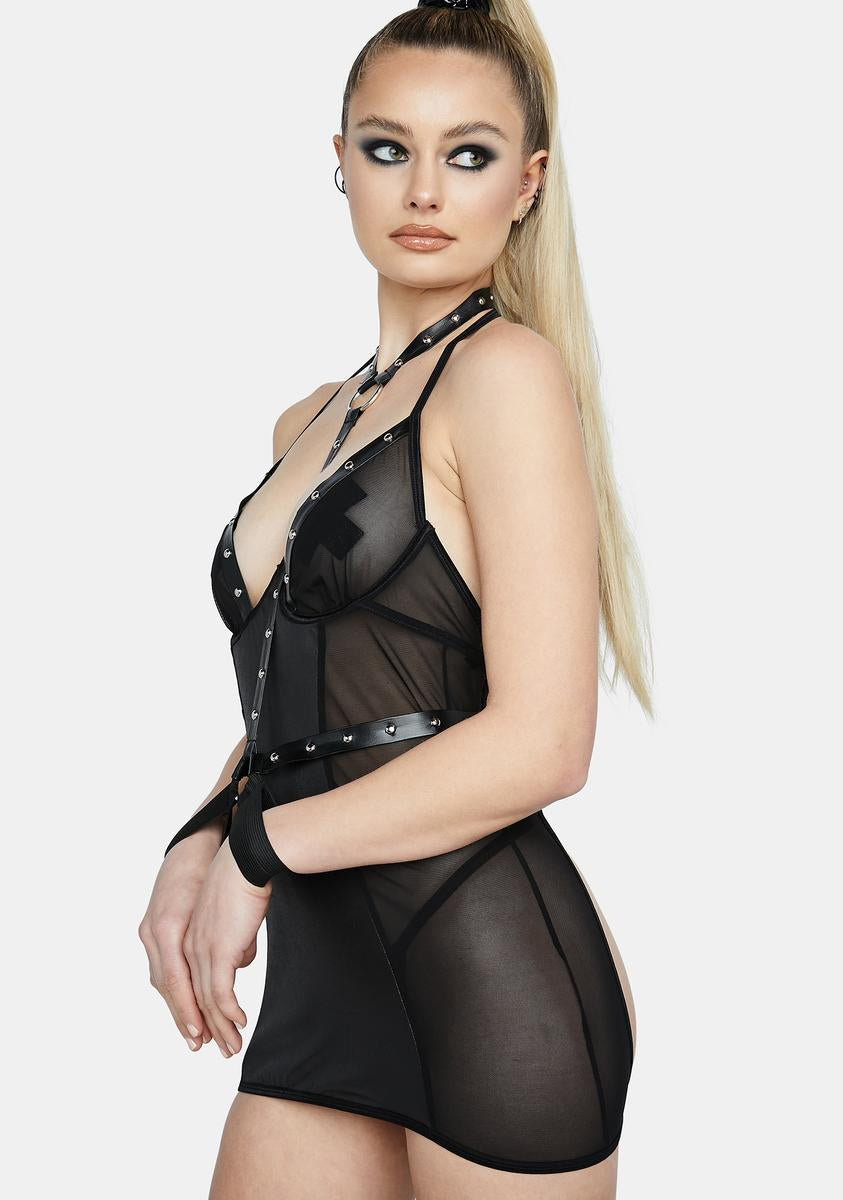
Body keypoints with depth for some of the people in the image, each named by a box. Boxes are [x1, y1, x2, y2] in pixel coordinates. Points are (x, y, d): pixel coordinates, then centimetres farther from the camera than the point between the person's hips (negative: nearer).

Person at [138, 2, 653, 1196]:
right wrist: (198, 844, 3)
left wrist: (258, 846, -10)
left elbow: (539, 744, -17)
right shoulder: (311, 422, 14)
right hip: (322, 981, 7)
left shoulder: (509, 368, -9)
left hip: (492, 977, -7)